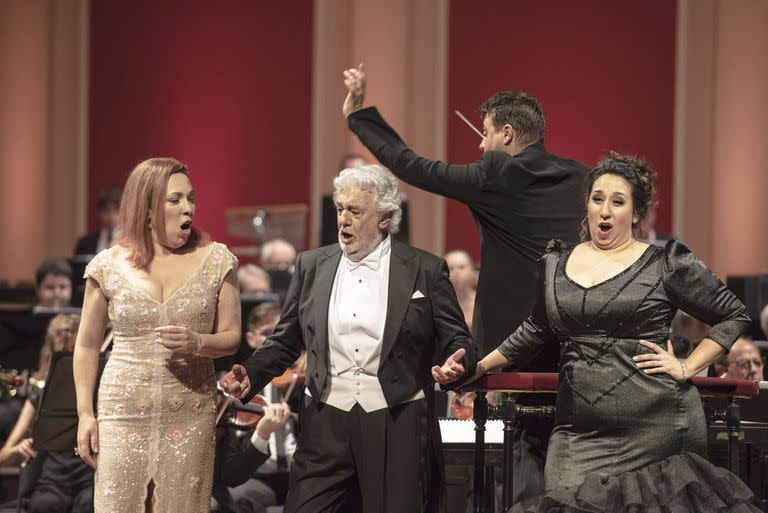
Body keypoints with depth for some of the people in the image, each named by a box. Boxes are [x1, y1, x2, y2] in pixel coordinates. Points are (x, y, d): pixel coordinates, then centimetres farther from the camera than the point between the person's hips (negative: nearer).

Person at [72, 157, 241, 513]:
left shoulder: (216, 261, 3)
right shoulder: (109, 266, 2)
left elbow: (231, 337, 5)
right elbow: (87, 345, 9)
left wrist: (197, 343, -17)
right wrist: (85, 414, 4)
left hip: (191, 415, 1)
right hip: (124, 413, -1)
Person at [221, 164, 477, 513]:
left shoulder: (425, 270, 2)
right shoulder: (312, 266, 10)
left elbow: (456, 340, 3)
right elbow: (285, 341, 14)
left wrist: (456, 364, -19)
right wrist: (251, 373, -2)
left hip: (396, 424, -2)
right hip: (326, 420, 2)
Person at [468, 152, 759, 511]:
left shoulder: (665, 265, 2)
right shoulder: (556, 265, 14)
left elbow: (734, 317, 8)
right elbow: (536, 331, 26)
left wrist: (686, 368, -1)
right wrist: (477, 368, 22)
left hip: (655, 426, -3)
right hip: (580, 432, 3)